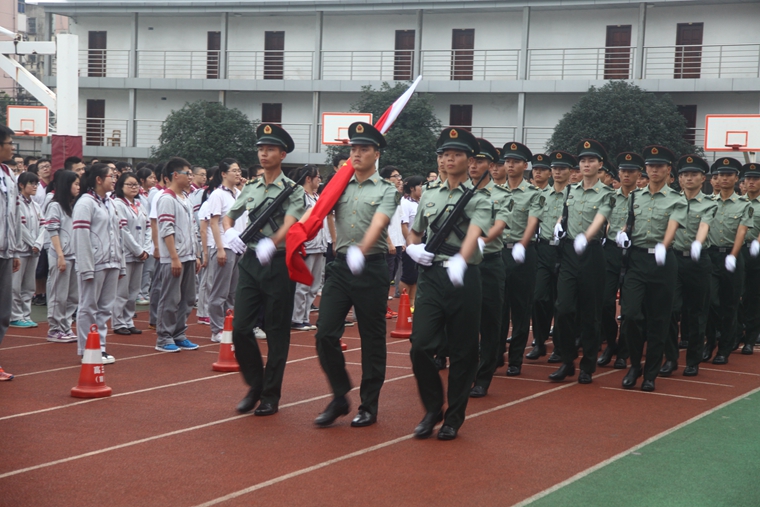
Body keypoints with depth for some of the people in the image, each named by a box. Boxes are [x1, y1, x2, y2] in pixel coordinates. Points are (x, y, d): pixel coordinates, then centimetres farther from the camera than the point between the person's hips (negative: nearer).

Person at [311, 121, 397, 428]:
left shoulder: (386, 191, -1)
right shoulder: (340, 187, 12)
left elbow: (378, 223, -18)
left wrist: (361, 250, -38)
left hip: (372, 268, -4)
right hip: (340, 266, 4)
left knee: (372, 340, 4)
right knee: (325, 334, -3)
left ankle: (369, 406, 15)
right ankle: (340, 398, 13)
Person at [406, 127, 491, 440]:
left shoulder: (478, 200, -2)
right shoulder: (429, 197, 13)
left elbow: (474, 233, -22)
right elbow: (414, 234, 25)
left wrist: (460, 260, -42)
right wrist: (413, 248, 1)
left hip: (463, 279, -3)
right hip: (431, 276, 3)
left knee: (463, 352, 4)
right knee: (420, 346, -7)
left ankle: (453, 418, 18)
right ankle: (432, 409, 13)